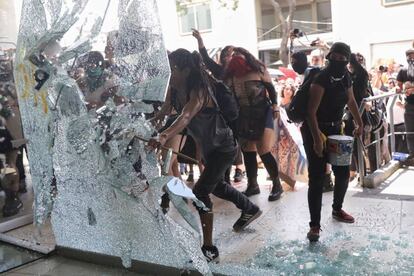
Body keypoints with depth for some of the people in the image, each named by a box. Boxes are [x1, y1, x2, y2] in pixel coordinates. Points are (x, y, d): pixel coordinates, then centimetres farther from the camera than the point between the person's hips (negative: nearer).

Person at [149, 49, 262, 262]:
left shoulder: (198, 92, -33)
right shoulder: (176, 91, -6)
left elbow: (185, 117, -50)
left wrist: (164, 136, -65)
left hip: (223, 147, -9)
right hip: (208, 147, 10)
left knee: (200, 192, -14)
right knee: (216, 186, 26)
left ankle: (209, 248, -1)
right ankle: (250, 209, 52)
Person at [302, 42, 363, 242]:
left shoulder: (346, 78, 4)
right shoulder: (321, 79, -19)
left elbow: (351, 101, 22)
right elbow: (311, 112, -24)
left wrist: (359, 123, 22)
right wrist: (317, 139, -30)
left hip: (335, 130, 7)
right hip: (315, 130, -7)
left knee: (343, 173, 12)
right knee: (316, 178, -8)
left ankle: (337, 209, 35)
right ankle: (314, 224, 0)